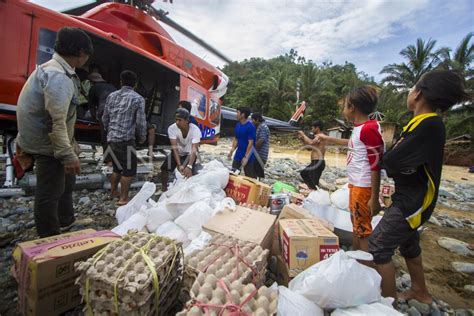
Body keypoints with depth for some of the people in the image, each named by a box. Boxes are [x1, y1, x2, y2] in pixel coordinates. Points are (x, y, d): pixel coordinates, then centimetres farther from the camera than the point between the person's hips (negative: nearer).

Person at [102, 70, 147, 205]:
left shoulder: (111, 96, 11)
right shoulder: (138, 99, -6)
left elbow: (105, 118, 15)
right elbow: (140, 122, -9)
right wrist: (142, 136, 7)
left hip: (111, 138, 7)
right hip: (126, 139, -7)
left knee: (117, 167, 21)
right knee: (129, 170, 4)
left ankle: (113, 192, 33)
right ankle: (123, 198, 8)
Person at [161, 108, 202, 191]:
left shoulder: (195, 130, -32)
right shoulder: (172, 128, -27)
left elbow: (194, 149, -39)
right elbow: (175, 147, -31)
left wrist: (189, 166, -53)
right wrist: (179, 165, -43)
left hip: (189, 153, -2)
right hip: (177, 152, 2)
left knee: (190, 172, -21)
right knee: (164, 168, -10)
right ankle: (164, 189, 12)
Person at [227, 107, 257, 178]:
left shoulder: (250, 127, -16)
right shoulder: (237, 125, 6)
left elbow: (251, 143, -18)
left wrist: (246, 157, -20)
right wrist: (231, 151, 6)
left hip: (248, 157, -7)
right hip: (238, 155, 7)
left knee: (250, 178, 4)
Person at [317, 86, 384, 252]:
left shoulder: (369, 129, -20)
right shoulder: (360, 128, 7)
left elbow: (376, 165, -22)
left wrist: (374, 198, -20)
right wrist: (327, 138, 34)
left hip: (364, 186, -10)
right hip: (355, 183, 10)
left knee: (363, 229, 0)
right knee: (355, 222, 21)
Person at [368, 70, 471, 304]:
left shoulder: (428, 125, -25)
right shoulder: (427, 123, 6)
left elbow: (391, 161, -26)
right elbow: (400, 160, 7)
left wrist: (385, 157, -6)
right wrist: (391, 157, -10)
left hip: (412, 202, -10)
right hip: (411, 198, 10)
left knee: (378, 247, -2)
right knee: (408, 245, 25)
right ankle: (420, 292, 45)